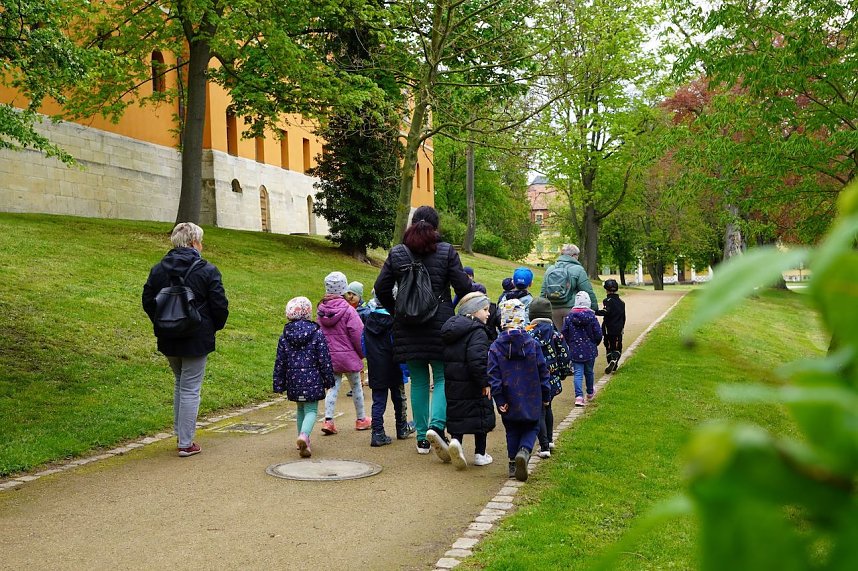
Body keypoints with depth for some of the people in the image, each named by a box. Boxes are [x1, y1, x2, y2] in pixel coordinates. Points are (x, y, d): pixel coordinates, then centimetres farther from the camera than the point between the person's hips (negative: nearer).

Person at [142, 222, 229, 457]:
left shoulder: (158, 269, 4)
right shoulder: (207, 270, -10)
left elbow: (147, 301, 8)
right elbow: (220, 305, -10)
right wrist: (215, 326, 8)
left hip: (168, 340, 5)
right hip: (197, 339, -5)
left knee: (180, 383, 23)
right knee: (191, 389, 2)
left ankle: (181, 434, 27)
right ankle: (186, 443, 6)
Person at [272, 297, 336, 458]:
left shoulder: (285, 336, 1)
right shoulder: (317, 334, -7)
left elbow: (280, 363, 3)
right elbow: (324, 359, -5)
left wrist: (279, 384, 11)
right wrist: (329, 380, 4)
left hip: (293, 380, 3)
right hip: (312, 379, -3)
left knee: (300, 409, 20)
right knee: (311, 410, -1)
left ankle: (303, 439, 23)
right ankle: (304, 435, -27)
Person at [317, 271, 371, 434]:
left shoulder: (321, 310, -1)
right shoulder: (348, 310, -17)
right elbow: (358, 334, -14)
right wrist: (362, 353, 1)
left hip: (329, 357, 4)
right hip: (348, 356, -4)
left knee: (333, 387, 10)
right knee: (356, 386, 12)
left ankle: (328, 420, -1)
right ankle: (361, 419, 25)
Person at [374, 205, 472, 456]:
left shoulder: (396, 253, 3)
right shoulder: (446, 252, -3)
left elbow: (381, 288, 2)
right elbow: (464, 287, -6)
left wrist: (395, 312, 14)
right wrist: (455, 310, 11)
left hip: (408, 327, 2)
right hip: (441, 323, -2)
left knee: (418, 380, 10)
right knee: (443, 377, 6)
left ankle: (422, 438, 14)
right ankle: (436, 425, -16)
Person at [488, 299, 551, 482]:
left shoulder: (496, 347, -8)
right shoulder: (533, 344, -6)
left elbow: (494, 377, -10)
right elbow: (543, 372, -1)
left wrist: (499, 400, -4)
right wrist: (546, 396, 10)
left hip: (509, 402, 1)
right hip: (531, 400, -1)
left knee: (512, 432, 18)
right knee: (531, 428, 13)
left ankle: (513, 463, 16)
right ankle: (524, 451, -14)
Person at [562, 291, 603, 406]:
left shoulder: (569, 317, -6)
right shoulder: (591, 317, -9)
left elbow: (564, 333, -3)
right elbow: (598, 334, -7)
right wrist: (594, 344, 14)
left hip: (575, 350, 0)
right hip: (590, 350, 0)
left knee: (578, 373, 0)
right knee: (589, 372, 18)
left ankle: (579, 396, -15)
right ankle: (590, 393, 37)